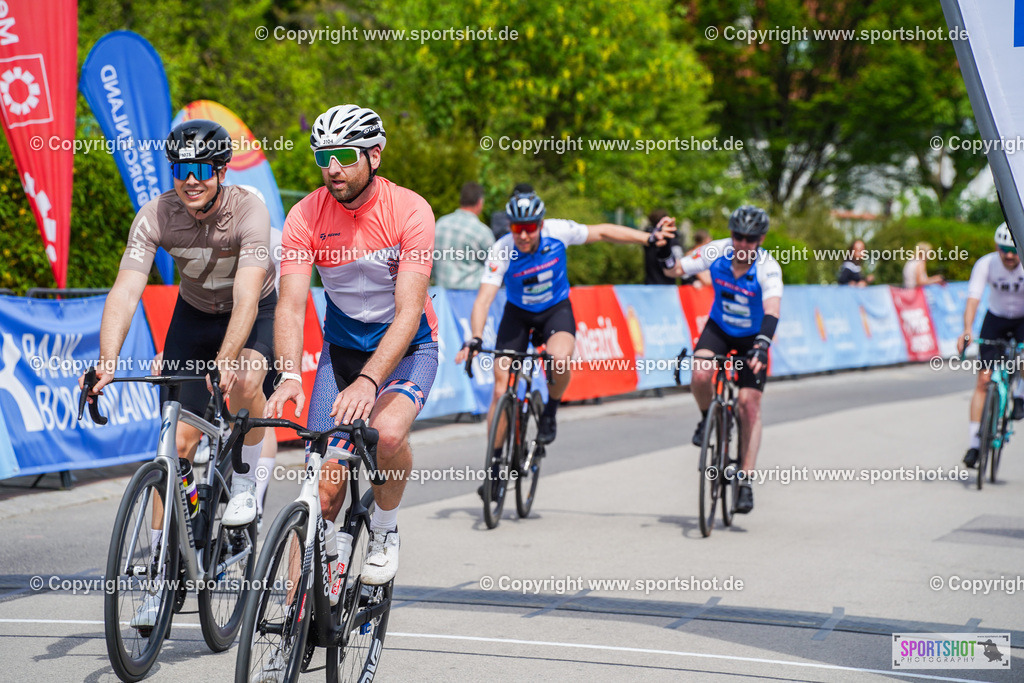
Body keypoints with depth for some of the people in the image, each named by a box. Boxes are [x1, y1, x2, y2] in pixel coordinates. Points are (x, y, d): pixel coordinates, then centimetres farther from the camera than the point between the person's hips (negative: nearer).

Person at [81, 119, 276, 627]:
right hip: (194, 315, 3)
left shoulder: (248, 211, -31)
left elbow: (246, 296, -41)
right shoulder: (156, 216, -23)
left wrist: (224, 361, -56)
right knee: (179, 439, -5)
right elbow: (126, 290, -33)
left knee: (245, 381, -36)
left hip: (254, 316, -2)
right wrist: (106, 362, -48)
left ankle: (245, 483, -8)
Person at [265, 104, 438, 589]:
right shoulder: (307, 215, -14)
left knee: (388, 432, -33)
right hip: (342, 347, 3)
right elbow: (291, 305, -20)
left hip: (405, 348, -2)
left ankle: (384, 530, -4)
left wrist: (368, 381, -42)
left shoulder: (409, 211, -22)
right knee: (325, 485, -7)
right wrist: (288, 376, -38)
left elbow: (408, 312, -28)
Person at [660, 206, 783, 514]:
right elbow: (675, 271, -12)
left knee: (749, 402, -11)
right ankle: (708, 418, 6)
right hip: (719, 327, 2)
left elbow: (772, 311, -40)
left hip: (752, 335, -2)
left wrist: (762, 345, -56)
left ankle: (745, 481, -6)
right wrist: (665, 255, -35)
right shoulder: (716, 252, -20)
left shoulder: (768, 268, -28)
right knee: (700, 375, -28)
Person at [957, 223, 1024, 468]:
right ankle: (973, 444, -5)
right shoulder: (985, 264, -23)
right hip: (996, 318, 1)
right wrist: (967, 330, -47)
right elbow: (973, 300, -30)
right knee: (983, 380, -9)